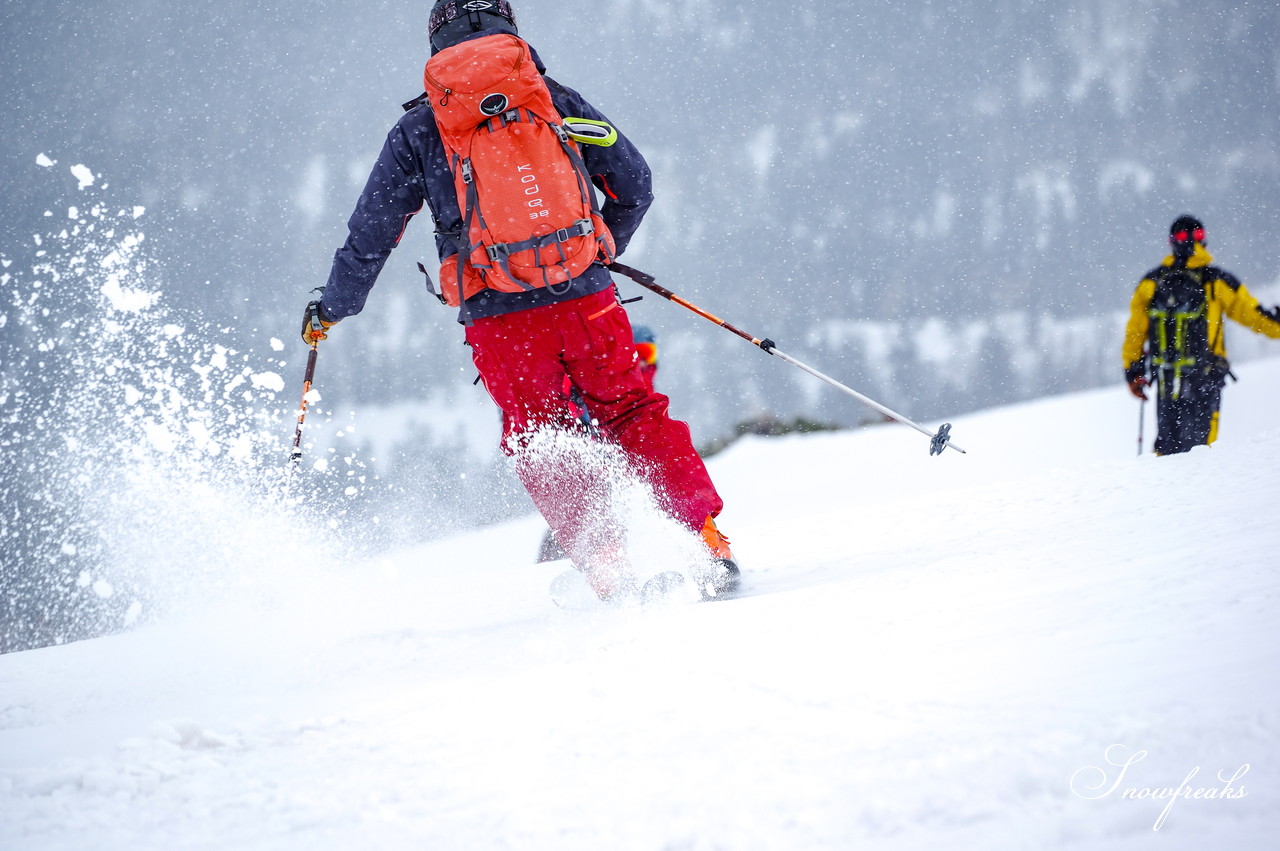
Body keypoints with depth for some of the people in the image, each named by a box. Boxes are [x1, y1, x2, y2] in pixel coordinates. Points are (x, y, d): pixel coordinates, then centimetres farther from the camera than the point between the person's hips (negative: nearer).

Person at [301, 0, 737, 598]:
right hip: (587, 300, 1)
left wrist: (330, 309, 23)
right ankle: (707, 545, 7)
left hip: (499, 323, -1)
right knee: (633, 415, 14)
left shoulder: (417, 131, 6)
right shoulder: (556, 100, 10)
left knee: (540, 445, 12)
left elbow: (371, 234, 8)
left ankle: (610, 570, 1)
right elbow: (634, 182, 14)